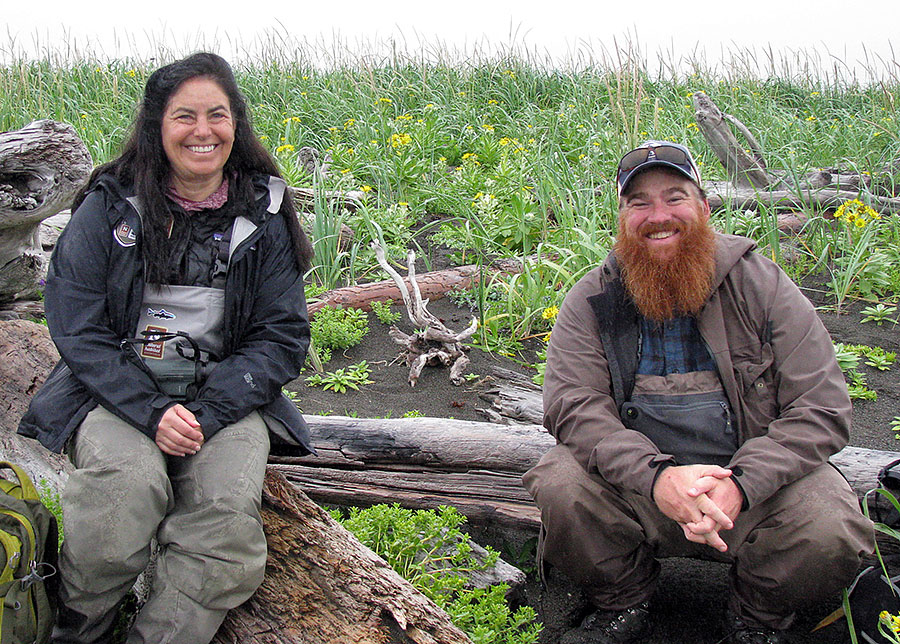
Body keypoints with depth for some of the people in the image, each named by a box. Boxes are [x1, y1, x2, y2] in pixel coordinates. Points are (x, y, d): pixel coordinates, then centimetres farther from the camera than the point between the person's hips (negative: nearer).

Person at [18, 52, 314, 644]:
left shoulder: (264, 213, 5)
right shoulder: (110, 208, 3)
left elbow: (283, 336, 3)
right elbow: (78, 329, -1)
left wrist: (207, 413, -12)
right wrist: (151, 412, -17)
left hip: (226, 397, 1)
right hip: (118, 391, -1)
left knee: (228, 518, -28)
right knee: (127, 486, -31)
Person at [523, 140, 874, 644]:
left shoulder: (761, 284, -2)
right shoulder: (592, 300, 1)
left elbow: (822, 407, -8)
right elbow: (573, 407, -11)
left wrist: (740, 484, -25)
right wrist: (655, 476, -30)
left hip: (754, 477, 0)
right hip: (639, 485, 1)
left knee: (831, 529, -28)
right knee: (561, 486, -27)